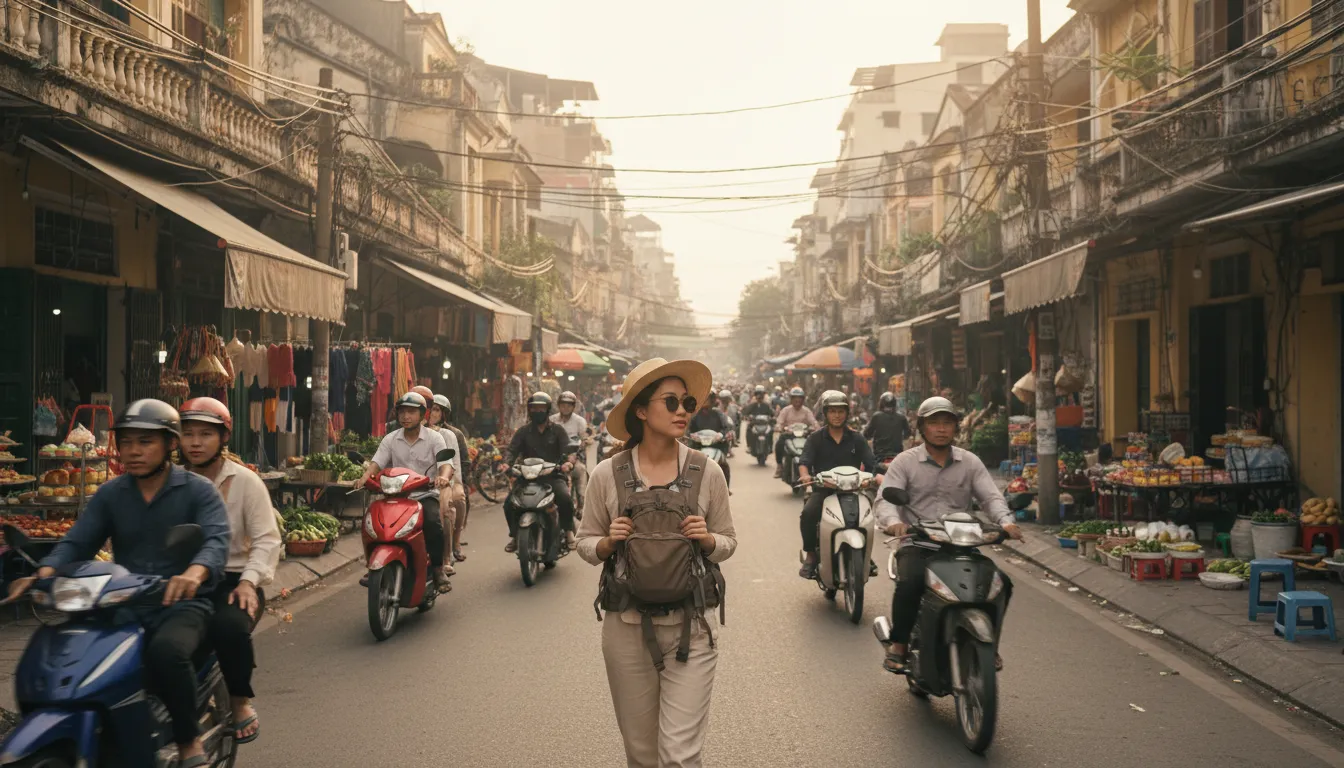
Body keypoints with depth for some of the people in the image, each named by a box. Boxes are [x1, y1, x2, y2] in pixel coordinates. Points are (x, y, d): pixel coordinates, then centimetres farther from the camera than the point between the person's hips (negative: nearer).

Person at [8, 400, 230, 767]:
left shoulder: (197, 490, -2)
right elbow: (77, 541, 3)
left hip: (182, 604, -4)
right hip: (125, 607, 5)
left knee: (167, 652, -36)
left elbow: (217, 540, -17)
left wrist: (195, 572, -41)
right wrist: (45, 573, -20)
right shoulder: (110, 494, 12)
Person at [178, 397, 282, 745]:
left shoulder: (245, 481, 3)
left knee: (229, 626, -35)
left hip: (231, 579, -2)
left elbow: (267, 539, -2)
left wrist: (249, 581, -17)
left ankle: (240, 701, -9)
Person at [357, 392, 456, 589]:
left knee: (433, 523, -31)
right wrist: (365, 477, -25)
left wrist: (444, 476, -38)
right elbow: (377, 462, -2)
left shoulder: (434, 438, 0)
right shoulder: (390, 439, 9)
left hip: (426, 494, -3)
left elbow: (446, 463, -13)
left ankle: (437, 567, -13)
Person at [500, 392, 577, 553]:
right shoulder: (523, 432, 14)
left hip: (552, 476, -2)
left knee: (566, 499, -31)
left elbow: (567, 449, -3)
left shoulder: (557, 430, 10)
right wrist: (506, 463, -22)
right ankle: (514, 536, 1)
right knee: (510, 503, -20)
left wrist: (568, 461, -27)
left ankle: (568, 532, -8)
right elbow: (512, 449, 1)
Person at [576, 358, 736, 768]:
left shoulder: (707, 473, -2)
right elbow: (585, 543, 8)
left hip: (690, 629, -1)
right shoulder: (608, 475, -2)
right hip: (627, 629, 1)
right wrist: (608, 542, -13)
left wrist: (707, 539, -12)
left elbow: (728, 542, 9)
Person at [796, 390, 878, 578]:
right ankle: (811, 555, -11)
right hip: (823, 489, -1)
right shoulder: (816, 438, 8)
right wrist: (805, 474, -27)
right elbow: (804, 460, -4)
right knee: (808, 513, -30)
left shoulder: (857, 439, 10)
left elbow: (871, 463, 2)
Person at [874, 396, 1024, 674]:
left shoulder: (970, 462, 13)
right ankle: (898, 643, -12)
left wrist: (1005, 521, -18)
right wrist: (893, 522, -29)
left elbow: (991, 496, 4)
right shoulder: (905, 462, 5)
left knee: (1000, 583, -17)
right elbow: (885, 499, -5)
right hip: (917, 545, -3)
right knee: (909, 583, -34)